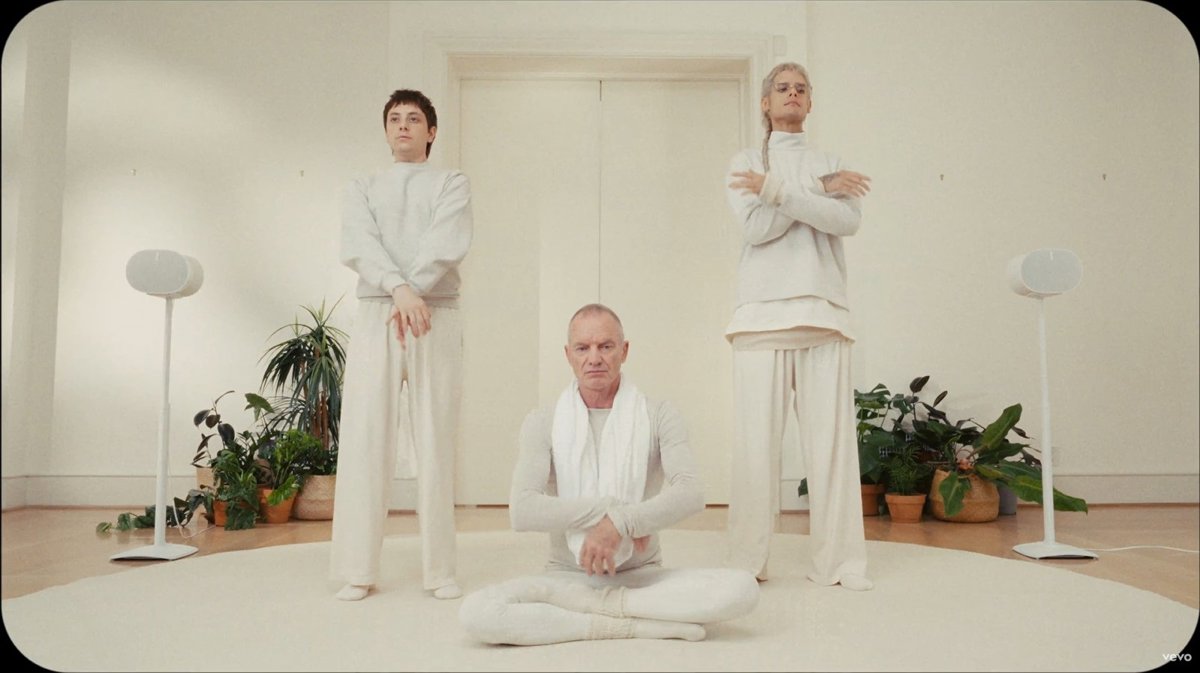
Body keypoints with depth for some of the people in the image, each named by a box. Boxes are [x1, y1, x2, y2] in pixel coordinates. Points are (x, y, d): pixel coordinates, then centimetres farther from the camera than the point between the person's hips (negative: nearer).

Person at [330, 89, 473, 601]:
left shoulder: (452, 184, 13)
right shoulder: (361, 189, 17)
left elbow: (447, 246, -5)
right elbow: (357, 247, -2)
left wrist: (413, 295, -18)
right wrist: (399, 289, -19)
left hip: (436, 318, -1)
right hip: (375, 317, 2)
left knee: (435, 442, -3)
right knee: (364, 439, -3)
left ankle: (439, 569, 2)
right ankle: (358, 571, 1)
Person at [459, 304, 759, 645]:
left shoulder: (659, 416, -1)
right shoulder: (542, 423, -2)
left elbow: (690, 494, -16)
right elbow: (522, 511, -15)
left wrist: (620, 523, -29)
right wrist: (608, 507, -21)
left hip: (643, 576, 0)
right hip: (567, 577, 0)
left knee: (741, 588, -26)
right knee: (476, 612, -29)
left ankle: (603, 606, -17)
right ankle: (637, 623, -22)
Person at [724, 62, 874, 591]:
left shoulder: (832, 165, 19)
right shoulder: (746, 162, 15)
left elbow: (848, 220, -2)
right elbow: (755, 226, -3)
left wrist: (778, 191, -7)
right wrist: (819, 189, -3)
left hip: (823, 313, 2)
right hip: (762, 313, -1)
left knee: (831, 439, -4)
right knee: (757, 441, -6)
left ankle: (839, 562, 1)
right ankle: (747, 562, 1)